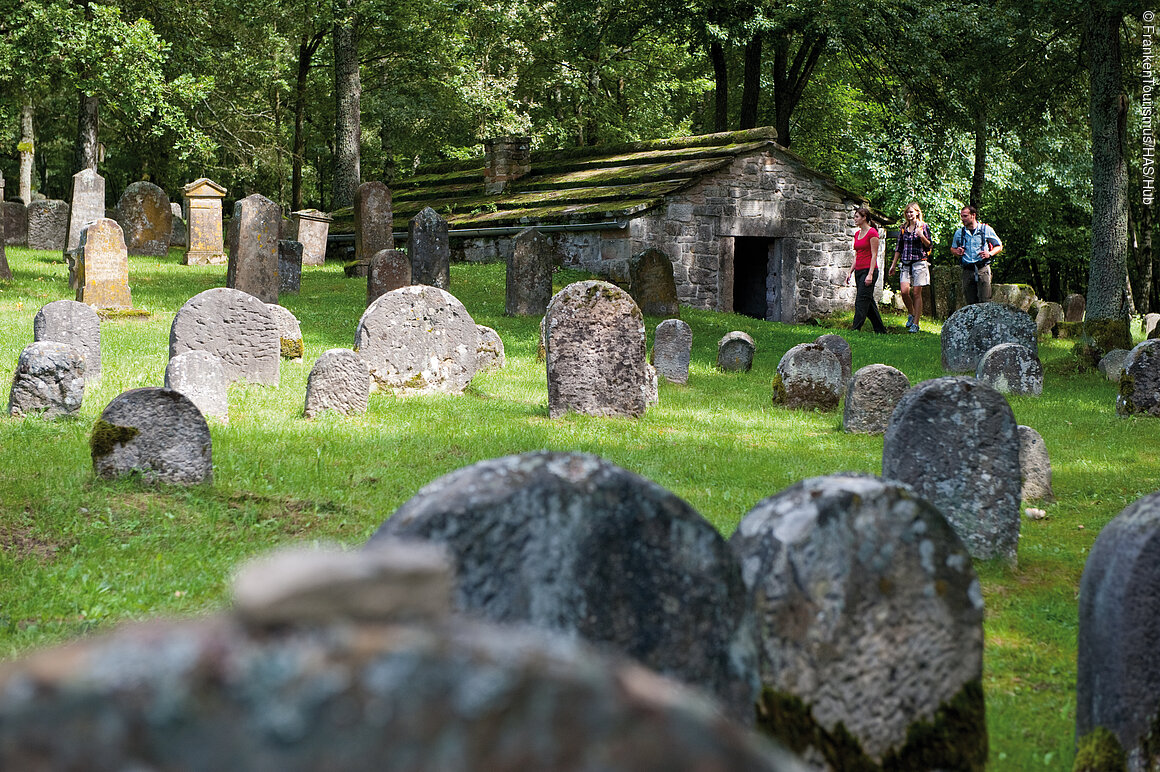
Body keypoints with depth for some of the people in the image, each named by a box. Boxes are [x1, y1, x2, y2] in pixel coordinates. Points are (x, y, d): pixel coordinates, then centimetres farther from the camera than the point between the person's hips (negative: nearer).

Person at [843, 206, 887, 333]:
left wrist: (870, 274, -19)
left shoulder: (872, 233, -9)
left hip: (869, 270, -9)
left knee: (861, 302, -12)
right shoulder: (857, 234, 15)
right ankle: (880, 330, 17)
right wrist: (850, 272, 13)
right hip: (859, 271, 9)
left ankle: (855, 330, -15)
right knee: (869, 302, 10)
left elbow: (874, 255, -13)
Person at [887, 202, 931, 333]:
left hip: (919, 262, -4)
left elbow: (929, 246, 0)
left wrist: (921, 236, -18)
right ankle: (911, 314, 16)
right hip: (906, 263, 4)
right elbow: (899, 248, 18)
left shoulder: (923, 226, 2)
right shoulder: (903, 228, 13)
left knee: (916, 293, -4)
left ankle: (915, 323, 0)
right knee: (904, 291, -10)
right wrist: (893, 264, 15)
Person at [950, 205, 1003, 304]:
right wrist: (956, 252, 2)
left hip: (983, 269, -3)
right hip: (967, 271, 3)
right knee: (969, 303, 0)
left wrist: (990, 254, -8)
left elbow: (999, 247, 11)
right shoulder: (959, 233, 12)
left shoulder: (986, 229, 5)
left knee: (984, 301, -12)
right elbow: (953, 248, 26)